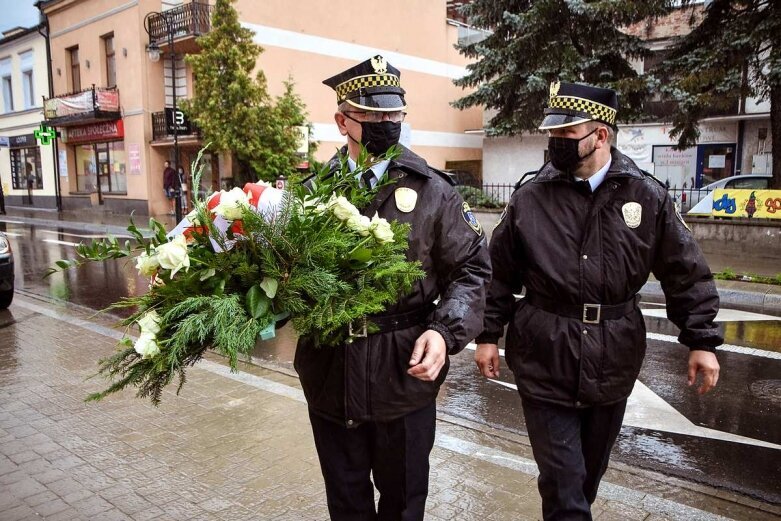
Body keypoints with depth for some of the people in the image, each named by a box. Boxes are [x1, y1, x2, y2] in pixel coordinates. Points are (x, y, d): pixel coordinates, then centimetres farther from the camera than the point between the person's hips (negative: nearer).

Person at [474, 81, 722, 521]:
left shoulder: (647, 197, -3)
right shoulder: (530, 199, -5)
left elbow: (686, 274, 3)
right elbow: (500, 274, 2)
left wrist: (702, 340, 1)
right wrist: (488, 334, 2)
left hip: (613, 362, 2)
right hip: (545, 361, -2)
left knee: (592, 469, 22)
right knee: (562, 478, 4)